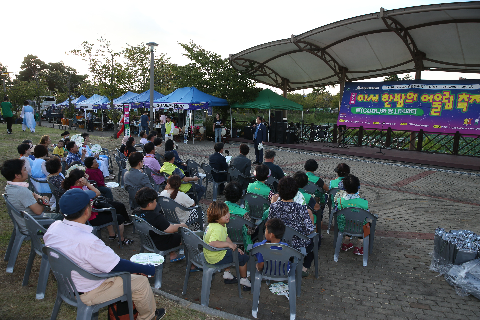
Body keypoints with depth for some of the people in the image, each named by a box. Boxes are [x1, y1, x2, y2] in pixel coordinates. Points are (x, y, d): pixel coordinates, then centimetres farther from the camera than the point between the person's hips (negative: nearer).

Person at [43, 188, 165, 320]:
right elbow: (118, 266, -27)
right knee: (141, 282, 2)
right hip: (86, 293, -8)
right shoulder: (86, 241, -37)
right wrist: (147, 269, -12)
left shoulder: (53, 227, -11)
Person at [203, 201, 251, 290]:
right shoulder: (217, 229, -31)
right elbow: (212, 243, -44)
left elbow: (226, 237, 10)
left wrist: (235, 247, 3)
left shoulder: (221, 224, 1)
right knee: (244, 258, 3)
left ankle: (227, 274, 38)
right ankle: (244, 280, 22)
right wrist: (228, 244, -39)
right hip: (216, 258, -10)